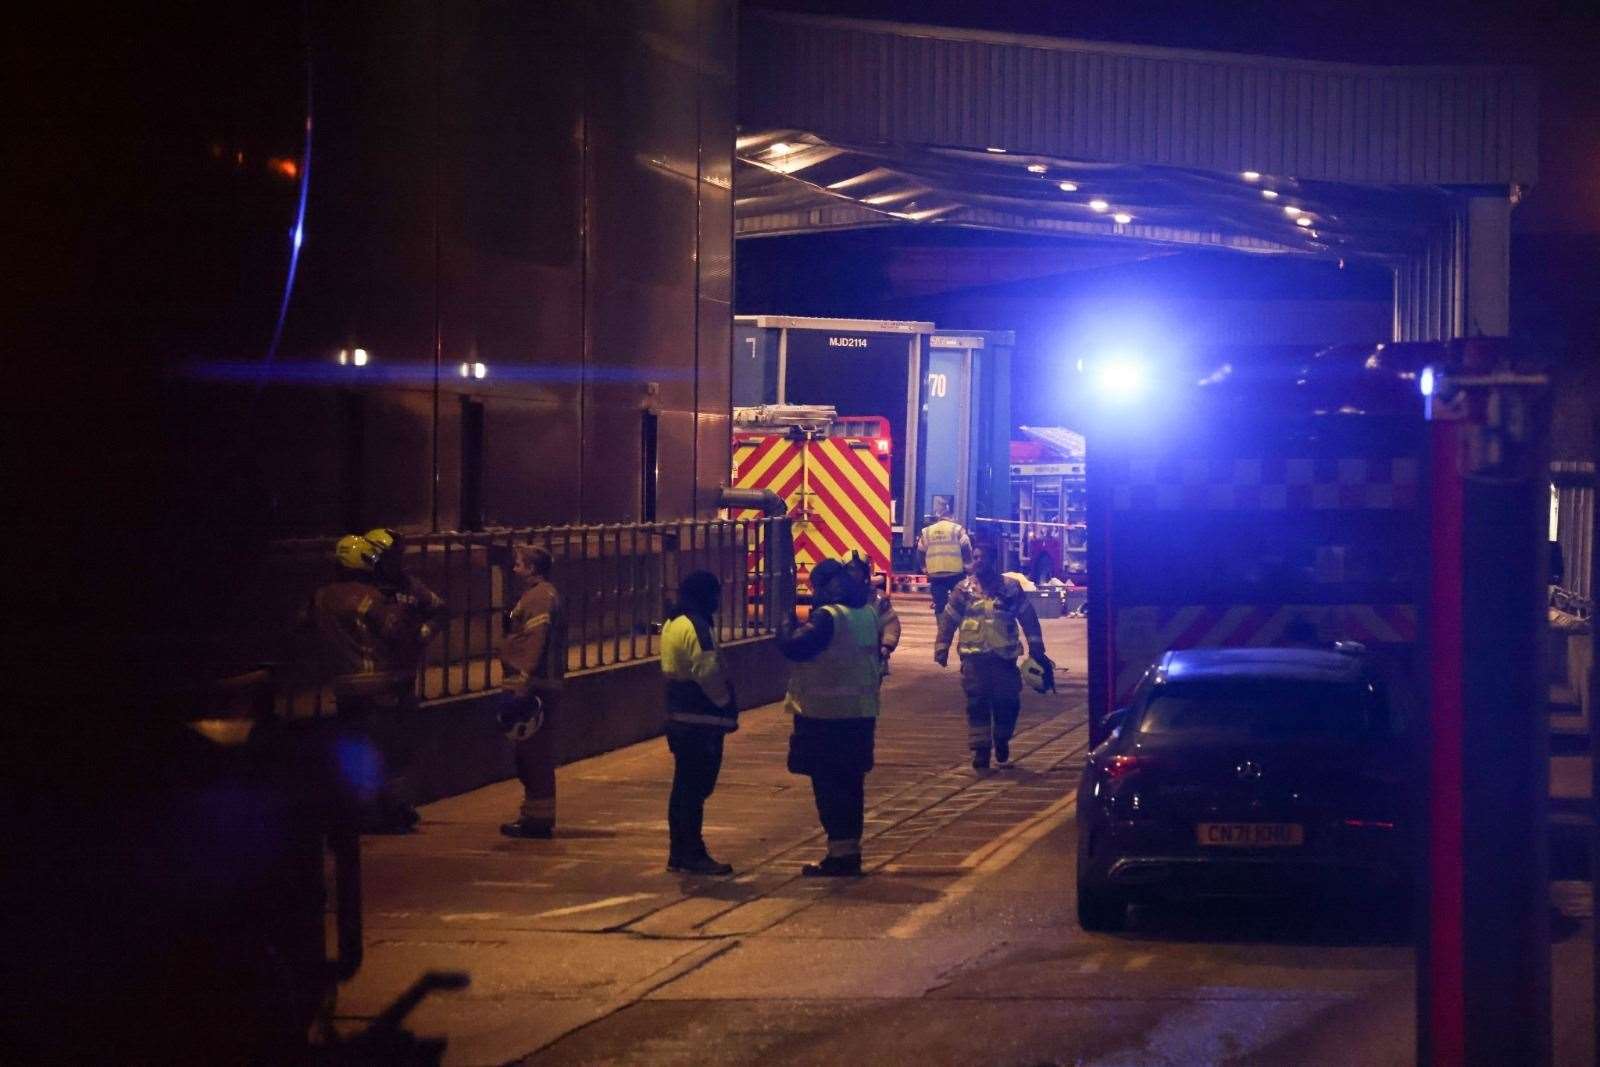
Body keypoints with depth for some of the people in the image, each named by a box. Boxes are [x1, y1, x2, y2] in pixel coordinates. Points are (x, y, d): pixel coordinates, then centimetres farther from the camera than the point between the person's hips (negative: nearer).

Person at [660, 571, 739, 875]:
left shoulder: (672, 625, 14)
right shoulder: (697, 627, -17)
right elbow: (708, 673, -21)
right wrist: (728, 705, -7)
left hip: (678, 717, 10)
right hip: (701, 721, -10)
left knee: (684, 787, 14)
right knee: (696, 788, -6)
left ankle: (679, 852, 19)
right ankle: (692, 854, -4)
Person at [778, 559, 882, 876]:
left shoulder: (827, 616, -17)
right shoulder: (867, 614, 10)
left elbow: (793, 647, -22)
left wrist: (787, 623, -2)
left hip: (826, 714, -8)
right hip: (861, 713, 8)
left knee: (828, 785, -2)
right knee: (851, 783, 14)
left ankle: (840, 854, -3)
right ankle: (851, 851, 18)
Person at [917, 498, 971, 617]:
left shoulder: (927, 531, 9)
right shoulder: (957, 529, 0)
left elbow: (921, 551, 11)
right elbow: (966, 549, -3)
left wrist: (924, 568, 22)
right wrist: (968, 565, 9)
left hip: (935, 573, 2)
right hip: (956, 572, -2)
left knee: (939, 603, 5)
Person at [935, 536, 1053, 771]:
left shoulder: (1010, 588, 3)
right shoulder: (964, 589, 5)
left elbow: (1028, 618, 7)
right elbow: (948, 620, 9)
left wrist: (1036, 648, 4)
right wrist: (941, 648, 5)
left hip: (1004, 655, 0)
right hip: (975, 656, 0)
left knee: (1008, 702, 2)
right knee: (977, 704, -3)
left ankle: (1002, 742, 26)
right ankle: (980, 750, 3)